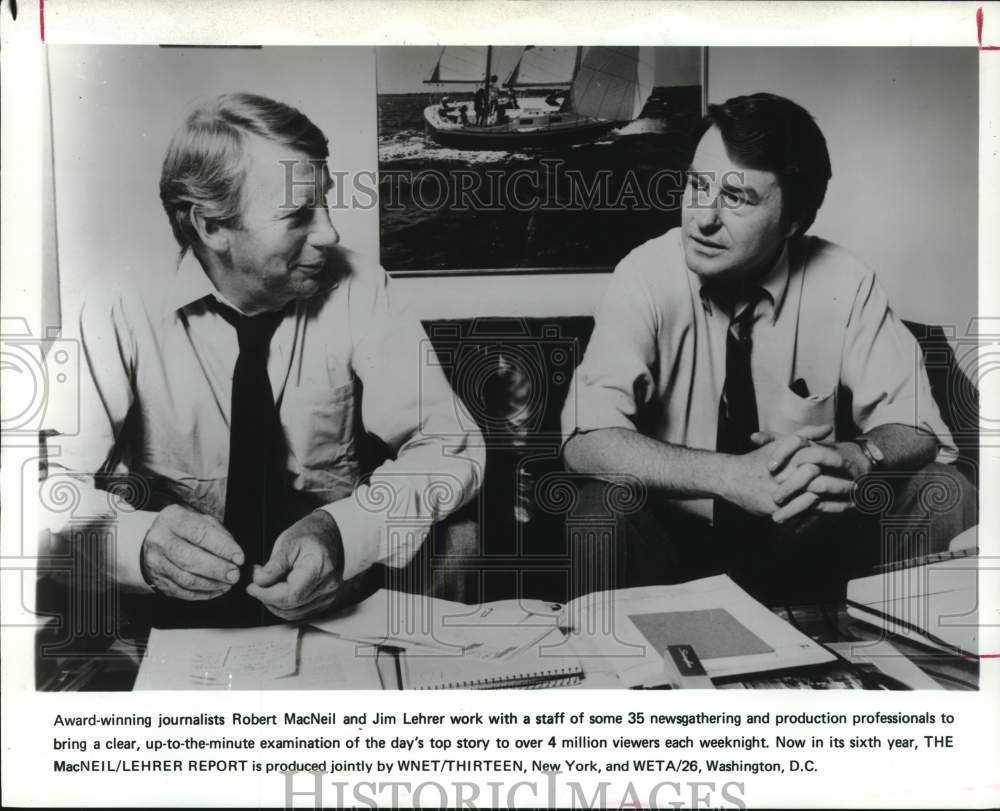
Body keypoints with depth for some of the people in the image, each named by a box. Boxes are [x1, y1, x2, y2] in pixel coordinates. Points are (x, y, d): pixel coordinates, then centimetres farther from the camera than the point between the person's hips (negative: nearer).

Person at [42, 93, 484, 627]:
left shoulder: (355, 287, -8)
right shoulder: (125, 305, -10)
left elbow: (450, 447, -11)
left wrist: (341, 533, -30)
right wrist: (137, 541, -34)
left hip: (338, 597, 1)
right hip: (178, 601, 0)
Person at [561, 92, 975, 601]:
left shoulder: (842, 283, -10)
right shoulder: (647, 276, -16)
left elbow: (913, 426, -7)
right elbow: (586, 442, -26)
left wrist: (853, 457, -31)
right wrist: (731, 474, -39)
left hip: (811, 531, 3)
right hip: (675, 534, -2)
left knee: (947, 497, -18)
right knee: (604, 510, -32)